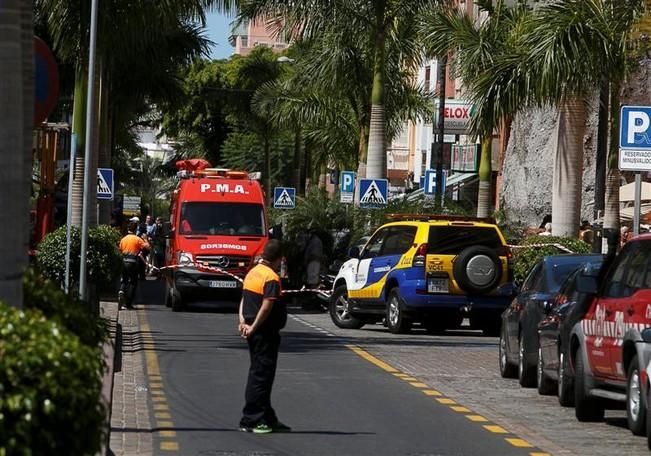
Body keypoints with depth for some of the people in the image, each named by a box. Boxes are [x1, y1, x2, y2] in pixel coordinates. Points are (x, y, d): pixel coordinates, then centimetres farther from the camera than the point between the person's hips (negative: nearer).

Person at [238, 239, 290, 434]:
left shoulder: (253, 272, 12)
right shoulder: (271, 278, -16)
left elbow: (243, 299, 10)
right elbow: (267, 307, -23)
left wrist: (243, 321, 0)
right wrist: (254, 327, -16)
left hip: (254, 332, 9)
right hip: (265, 332, -9)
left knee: (259, 374, 15)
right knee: (260, 375, -4)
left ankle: (268, 419, 23)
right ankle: (251, 420, -3)